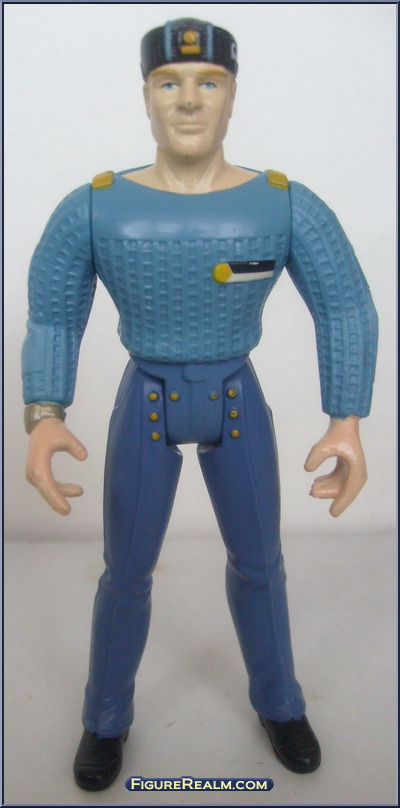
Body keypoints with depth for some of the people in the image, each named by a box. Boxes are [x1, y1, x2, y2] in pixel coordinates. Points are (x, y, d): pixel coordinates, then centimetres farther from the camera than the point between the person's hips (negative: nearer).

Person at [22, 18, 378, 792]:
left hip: (238, 403, 1)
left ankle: (277, 701, 41)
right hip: (144, 404, -1)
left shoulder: (286, 204, -12)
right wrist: (43, 420, -22)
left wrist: (348, 424, -20)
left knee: (258, 562, 13)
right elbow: (52, 322, -5)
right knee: (126, 574, 8)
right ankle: (107, 717, 36)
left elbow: (348, 311, -8)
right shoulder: (92, 207, -12)